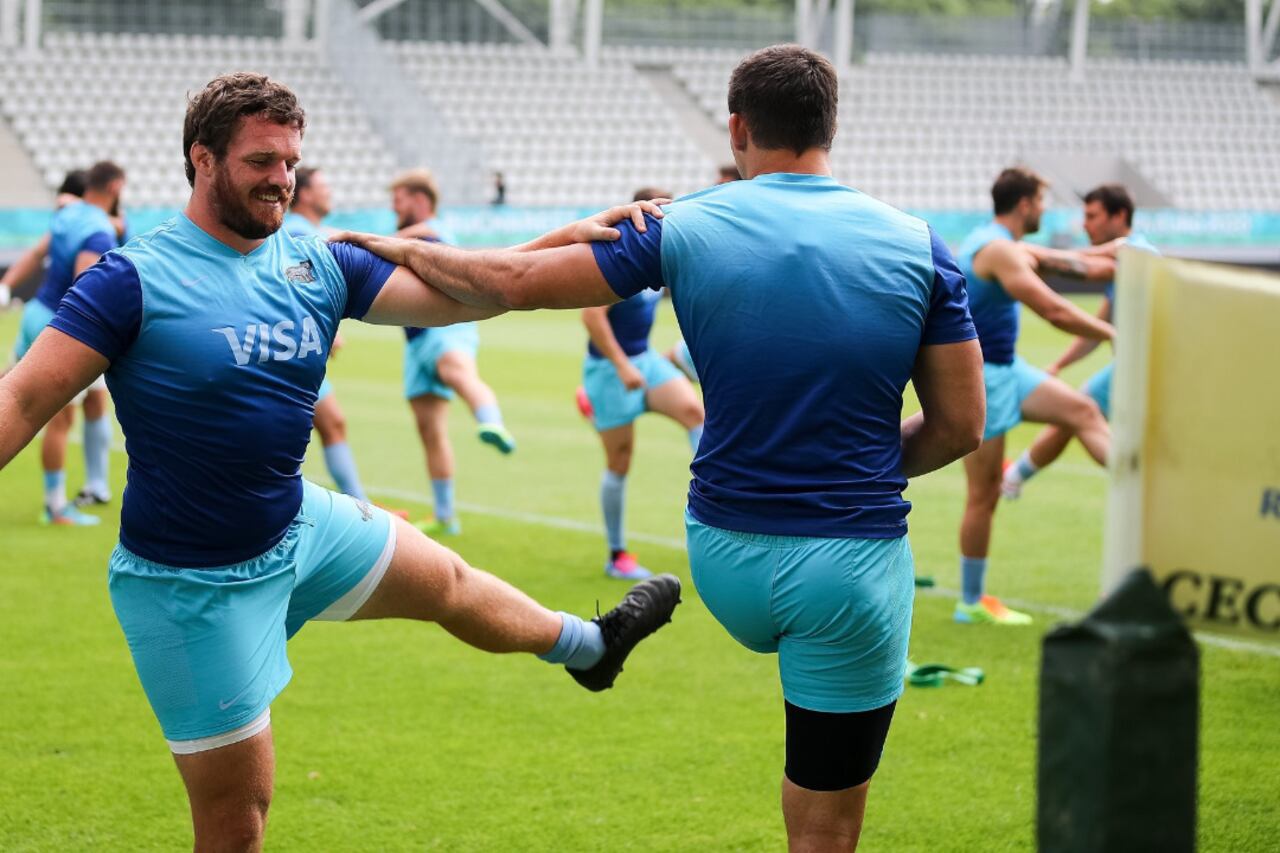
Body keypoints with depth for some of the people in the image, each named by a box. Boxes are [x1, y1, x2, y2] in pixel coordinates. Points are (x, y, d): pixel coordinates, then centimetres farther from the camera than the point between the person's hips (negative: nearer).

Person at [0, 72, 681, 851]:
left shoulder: (318, 267, -1)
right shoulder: (134, 281, -19)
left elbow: (456, 294, -3)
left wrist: (566, 241, -17)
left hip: (300, 525, 7)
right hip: (196, 584, -7)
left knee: (448, 583, 31)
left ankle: (589, 647, 62)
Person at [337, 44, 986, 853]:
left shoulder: (687, 228, -4)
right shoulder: (917, 246, -5)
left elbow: (514, 282, 4)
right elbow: (960, 426, 0)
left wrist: (408, 248, 21)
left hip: (728, 566, 2)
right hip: (853, 570, -1)